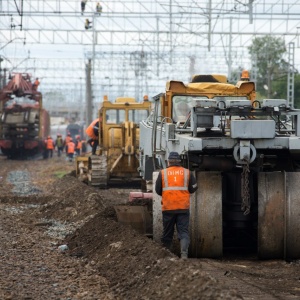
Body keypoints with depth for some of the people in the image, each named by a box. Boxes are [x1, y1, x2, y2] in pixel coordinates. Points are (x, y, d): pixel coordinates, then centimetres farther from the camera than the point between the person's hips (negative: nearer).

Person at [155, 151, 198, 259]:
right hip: (183, 208, 0)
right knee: (184, 231, -1)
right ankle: (184, 254, -17)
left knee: (167, 232, 11)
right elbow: (193, 188, 8)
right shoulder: (187, 173, 3)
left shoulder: (163, 173, 1)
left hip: (168, 207, 0)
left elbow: (158, 190, 5)